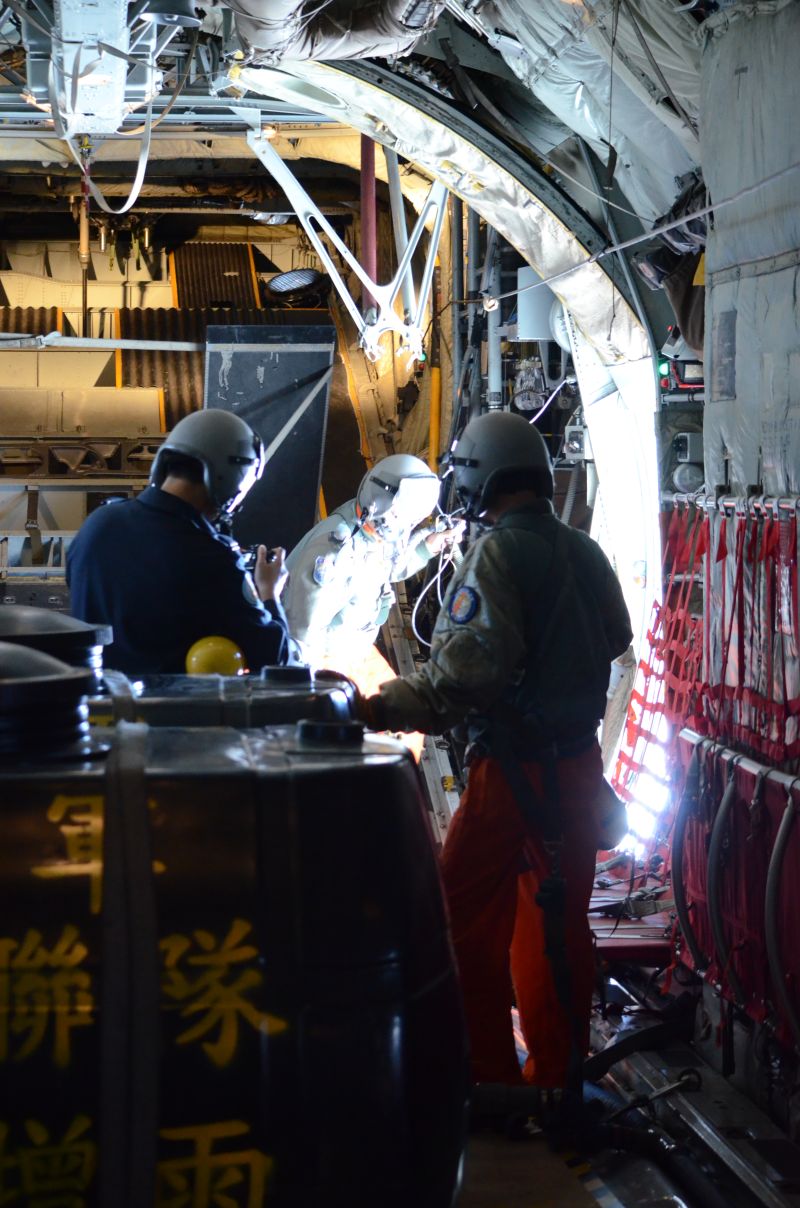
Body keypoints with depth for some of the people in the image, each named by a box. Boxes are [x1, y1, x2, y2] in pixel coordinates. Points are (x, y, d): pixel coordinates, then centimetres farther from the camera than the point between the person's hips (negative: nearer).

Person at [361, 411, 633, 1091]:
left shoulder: (498, 553, -15)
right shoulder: (584, 552, 8)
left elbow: (467, 670, -26)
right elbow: (616, 638, 23)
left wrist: (381, 709, -28)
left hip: (517, 766, -8)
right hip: (579, 765, 8)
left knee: (468, 920, 1)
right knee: (558, 923, 14)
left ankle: (488, 1077, 3)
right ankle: (556, 1076, 21)